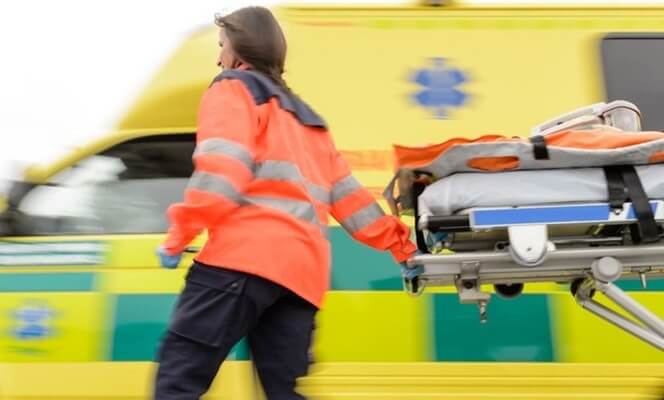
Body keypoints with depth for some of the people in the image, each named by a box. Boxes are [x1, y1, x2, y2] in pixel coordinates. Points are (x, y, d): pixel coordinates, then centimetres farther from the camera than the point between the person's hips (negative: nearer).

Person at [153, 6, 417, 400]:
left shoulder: (233, 89, 11)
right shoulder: (306, 118, 33)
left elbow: (221, 166, -7)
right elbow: (345, 192, 29)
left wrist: (180, 235, -5)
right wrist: (399, 243, 35)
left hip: (247, 254, -8)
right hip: (303, 267, 8)